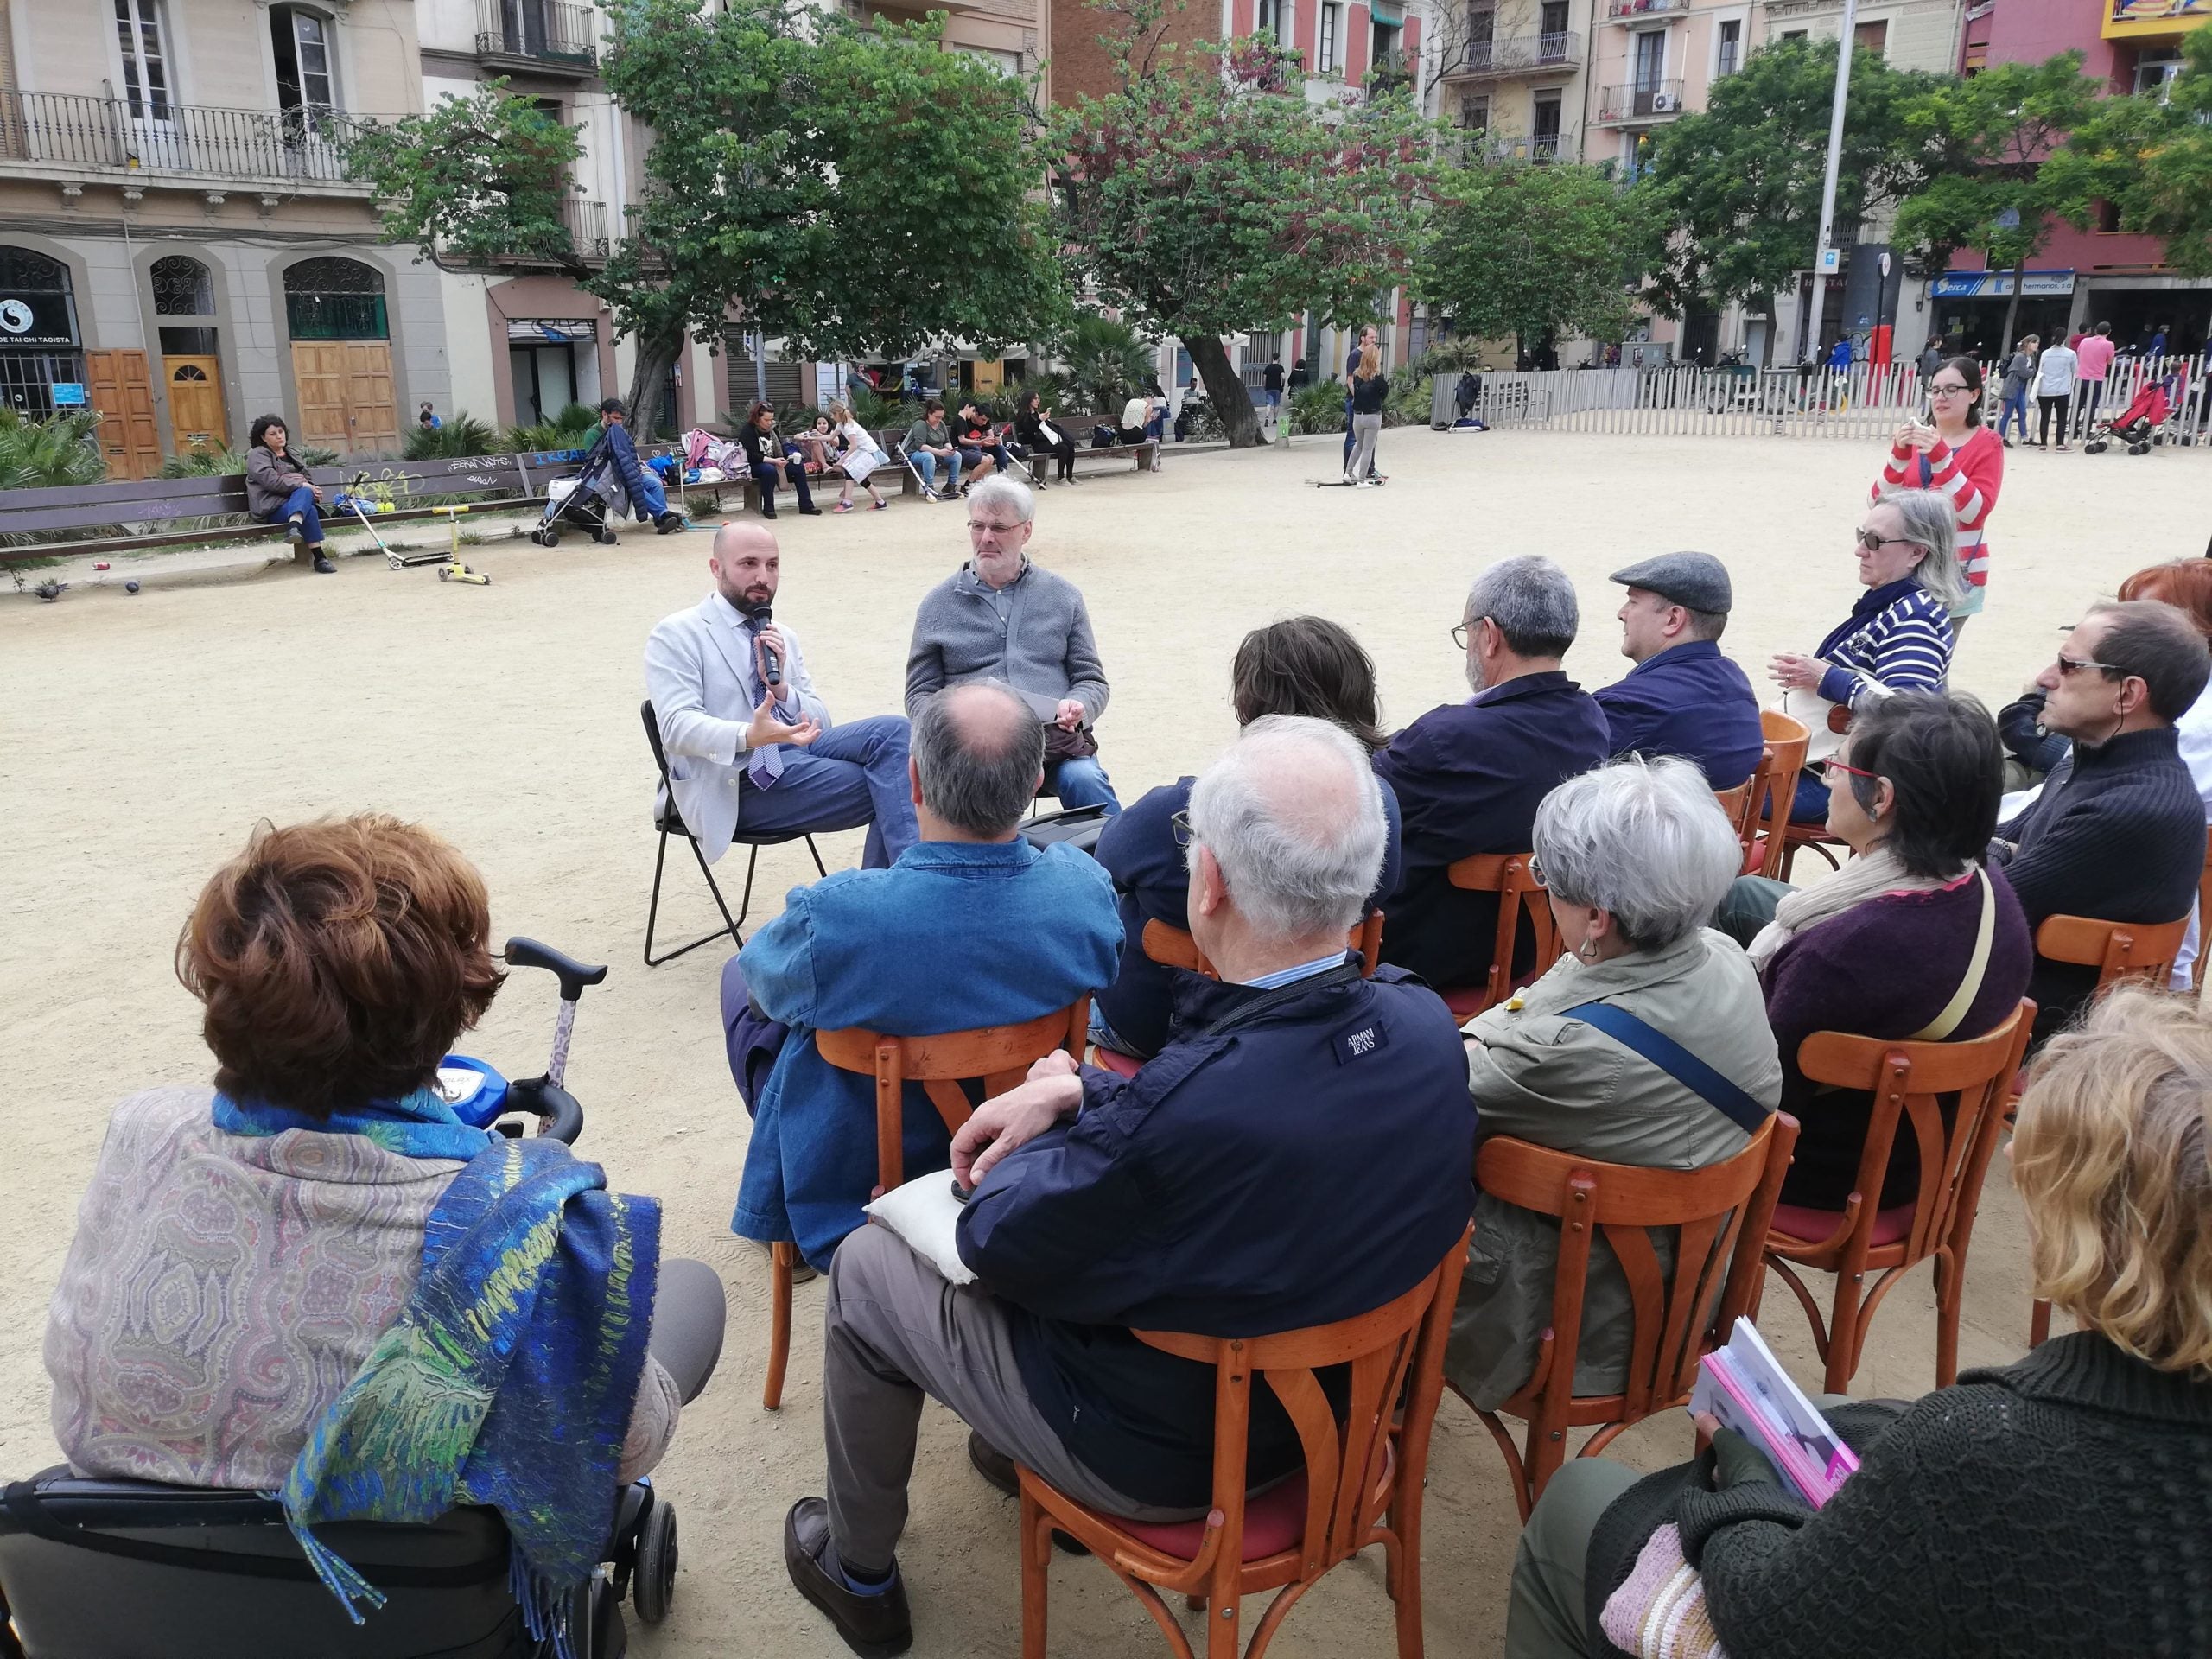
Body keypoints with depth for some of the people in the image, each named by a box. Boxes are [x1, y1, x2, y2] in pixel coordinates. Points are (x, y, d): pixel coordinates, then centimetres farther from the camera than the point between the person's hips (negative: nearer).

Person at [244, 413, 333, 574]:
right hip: (272, 508, -5)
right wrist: (302, 485, -16)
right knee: (309, 511, -35)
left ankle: (295, 526, -54)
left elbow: (305, 479, 26)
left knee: (305, 493, -33)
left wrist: (313, 490, 1)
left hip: (296, 502, 6)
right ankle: (318, 559, -47)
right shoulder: (258, 455, 4)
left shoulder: (291, 457, 27)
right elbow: (271, 480, -12)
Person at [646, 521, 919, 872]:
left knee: (892, 731, -22)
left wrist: (780, 687, -6)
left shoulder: (784, 638, 21)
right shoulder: (677, 634, 1)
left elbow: (819, 723, 15)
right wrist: (749, 736, -32)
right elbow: (678, 726, -13)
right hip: (737, 780, -6)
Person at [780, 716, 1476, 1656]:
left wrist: (1060, 1098, -4)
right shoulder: (1427, 1027, -18)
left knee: (864, 1268, 13)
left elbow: (996, 1246, -21)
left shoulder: (1182, 1111, -39)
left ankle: (859, 1576, 36)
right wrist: (1080, 1098, -5)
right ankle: (1020, 1453, 47)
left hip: (1164, 1453, -6)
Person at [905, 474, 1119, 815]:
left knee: (1085, 781, -32)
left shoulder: (1063, 596, 18)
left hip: (1056, 737, 1)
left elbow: (1091, 680, 18)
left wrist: (1077, 706, -7)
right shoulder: (938, 604, 16)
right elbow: (920, 693, 16)